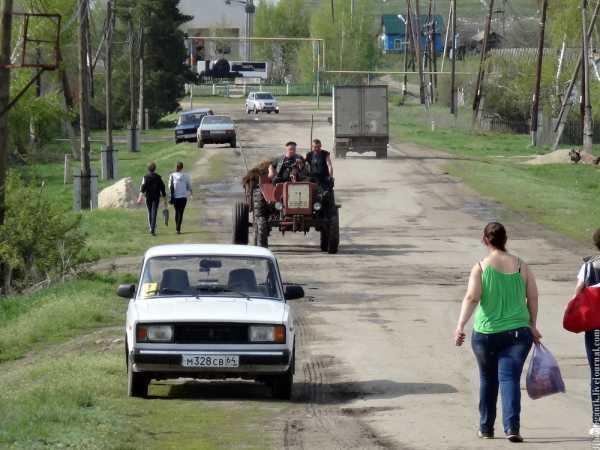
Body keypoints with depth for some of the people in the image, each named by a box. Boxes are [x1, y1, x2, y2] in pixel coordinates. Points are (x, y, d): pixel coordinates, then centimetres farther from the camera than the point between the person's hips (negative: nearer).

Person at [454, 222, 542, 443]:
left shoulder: (480, 267, -6)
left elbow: (472, 298, -17)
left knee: (488, 380, 16)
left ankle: (486, 428, 27)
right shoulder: (521, 266, 1)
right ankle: (512, 426, -23)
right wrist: (532, 326, 17)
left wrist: (461, 326, -23)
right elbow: (533, 298, 4)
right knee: (510, 378, -4)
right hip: (518, 332, 0)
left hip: (486, 333, 0)